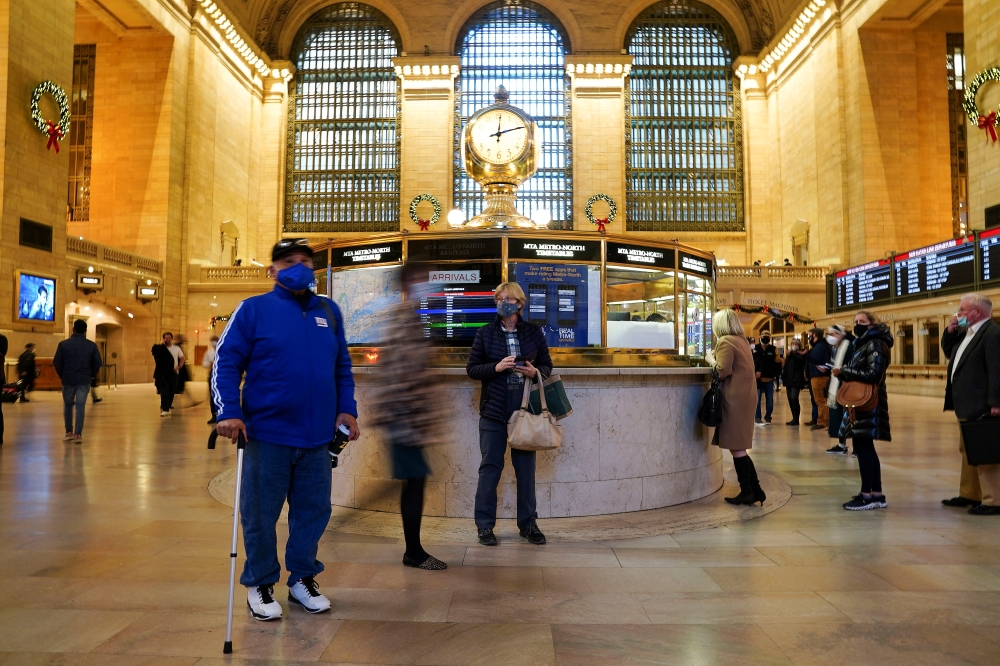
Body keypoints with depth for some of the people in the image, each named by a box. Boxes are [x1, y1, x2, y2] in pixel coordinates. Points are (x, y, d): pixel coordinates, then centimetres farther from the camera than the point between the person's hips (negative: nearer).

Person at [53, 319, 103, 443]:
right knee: (80, 406, -1)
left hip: (68, 380, 0)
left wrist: (62, 375, 11)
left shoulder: (63, 344, -3)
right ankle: (78, 434, -8)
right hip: (84, 381, 0)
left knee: (68, 405, 16)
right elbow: (97, 362, -3)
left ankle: (69, 432, 21)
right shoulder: (92, 345, -1)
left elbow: (56, 362, -3)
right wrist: (91, 375, 10)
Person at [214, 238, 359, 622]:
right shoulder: (253, 310, -2)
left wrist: (346, 409, 8)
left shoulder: (329, 312, 11)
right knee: (261, 515, 8)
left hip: (317, 436, 4)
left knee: (313, 511, 13)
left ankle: (303, 580, 31)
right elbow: (226, 362, -6)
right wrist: (229, 412, -16)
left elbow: (342, 367, 16)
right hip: (267, 435, -4)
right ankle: (259, 585, 27)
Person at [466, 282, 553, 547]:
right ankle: (485, 525, 14)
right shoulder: (485, 333, 2)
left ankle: (528, 523, 21)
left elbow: (547, 365, 11)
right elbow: (472, 368, 2)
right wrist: (496, 367, -15)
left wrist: (535, 372, -11)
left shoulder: (534, 332, 5)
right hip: (494, 409, -1)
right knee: (490, 466, 3)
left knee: (525, 467, 9)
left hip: (525, 408, 1)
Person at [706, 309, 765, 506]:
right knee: (739, 446, 13)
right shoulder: (741, 340, 16)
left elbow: (723, 371, -18)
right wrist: (717, 359, 12)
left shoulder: (725, 341, -12)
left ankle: (747, 492, 3)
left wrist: (711, 359, -1)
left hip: (734, 398, -9)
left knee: (736, 447, -2)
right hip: (744, 396, 9)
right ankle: (755, 490, 13)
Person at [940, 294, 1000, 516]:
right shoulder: (966, 334, 15)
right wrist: (950, 332, 11)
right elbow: (949, 352, 28)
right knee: (968, 451, 17)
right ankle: (969, 495, 26)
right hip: (966, 406, 10)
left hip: (981, 407, -10)